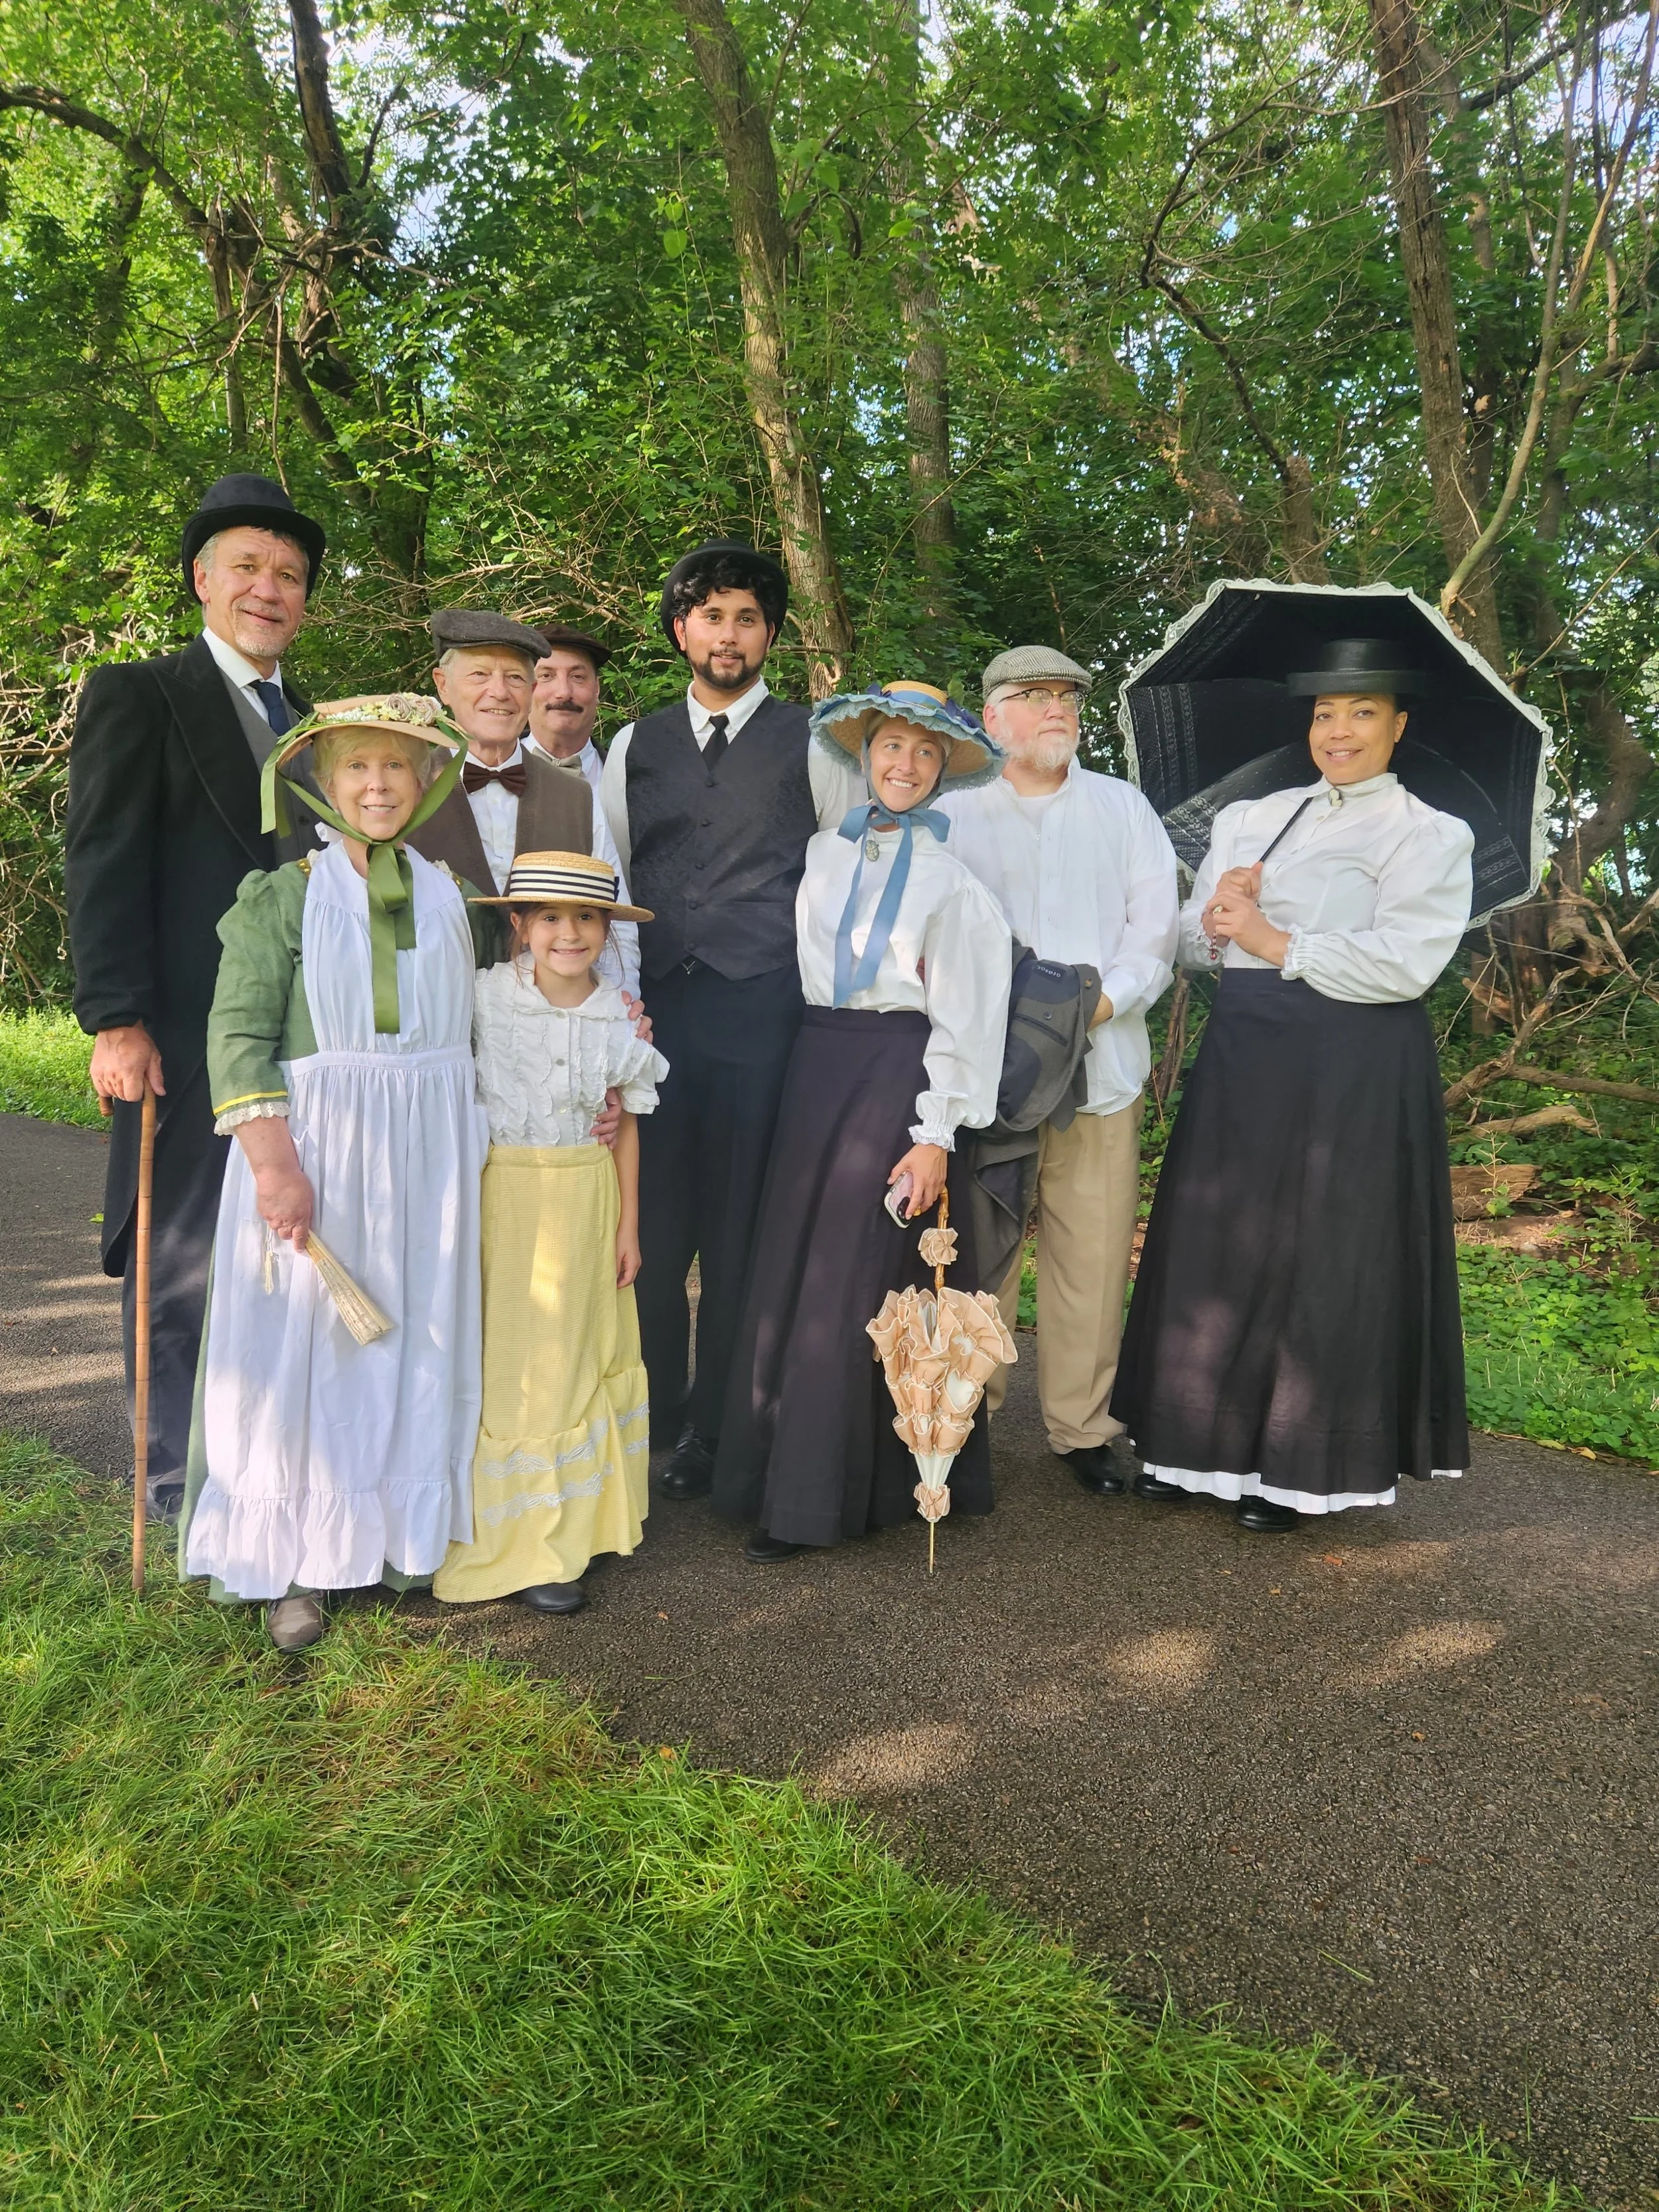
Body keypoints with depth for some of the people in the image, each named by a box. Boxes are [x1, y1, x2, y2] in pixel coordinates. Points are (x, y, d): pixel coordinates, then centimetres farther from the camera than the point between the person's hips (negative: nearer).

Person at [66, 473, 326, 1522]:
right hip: (192, 1042, -5)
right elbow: (104, 867, -7)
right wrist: (117, 1022, -16)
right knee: (184, 1267, 4)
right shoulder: (137, 696, 1)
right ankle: (182, 1482, 16)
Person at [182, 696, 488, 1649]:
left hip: (431, 1152, 3)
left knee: (419, 1345, 9)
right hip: (319, 1142, -3)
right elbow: (239, 1034, -8)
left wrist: (475, 1151, 9)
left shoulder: (451, 895, 9)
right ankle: (298, 1566, 13)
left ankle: (405, 1532, 24)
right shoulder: (284, 896, -2)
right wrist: (274, 1164, -17)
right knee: (306, 1347, 1)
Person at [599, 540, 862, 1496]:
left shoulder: (810, 743, 7)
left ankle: (716, 1427, 13)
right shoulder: (635, 746, 16)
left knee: (739, 1225, 0)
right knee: (652, 1216, 2)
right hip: (655, 1009, 3)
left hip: (764, 1011, -2)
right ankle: (650, 1412, 17)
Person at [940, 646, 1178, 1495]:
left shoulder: (1123, 806, 17)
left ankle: (1081, 1426, 15)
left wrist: (1107, 998, -9)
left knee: (1095, 1255, 1)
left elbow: (1155, 923, 7)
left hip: (1101, 1063, 2)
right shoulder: (951, 816, 12)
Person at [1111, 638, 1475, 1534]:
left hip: (1356, 1070, -5)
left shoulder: (1431, 837, 1)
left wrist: (1273, 941, -9)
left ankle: (1299, 1466, 13)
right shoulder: (1249, 820, 16)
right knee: (1214, 1248, 6)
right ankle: (1196, 1442, 18)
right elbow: (1192, 944, 14)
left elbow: (1403, 963, -13)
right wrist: (1217, 918, -9)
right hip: (1241, 1058, 5)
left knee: (1324, 1260, 0)